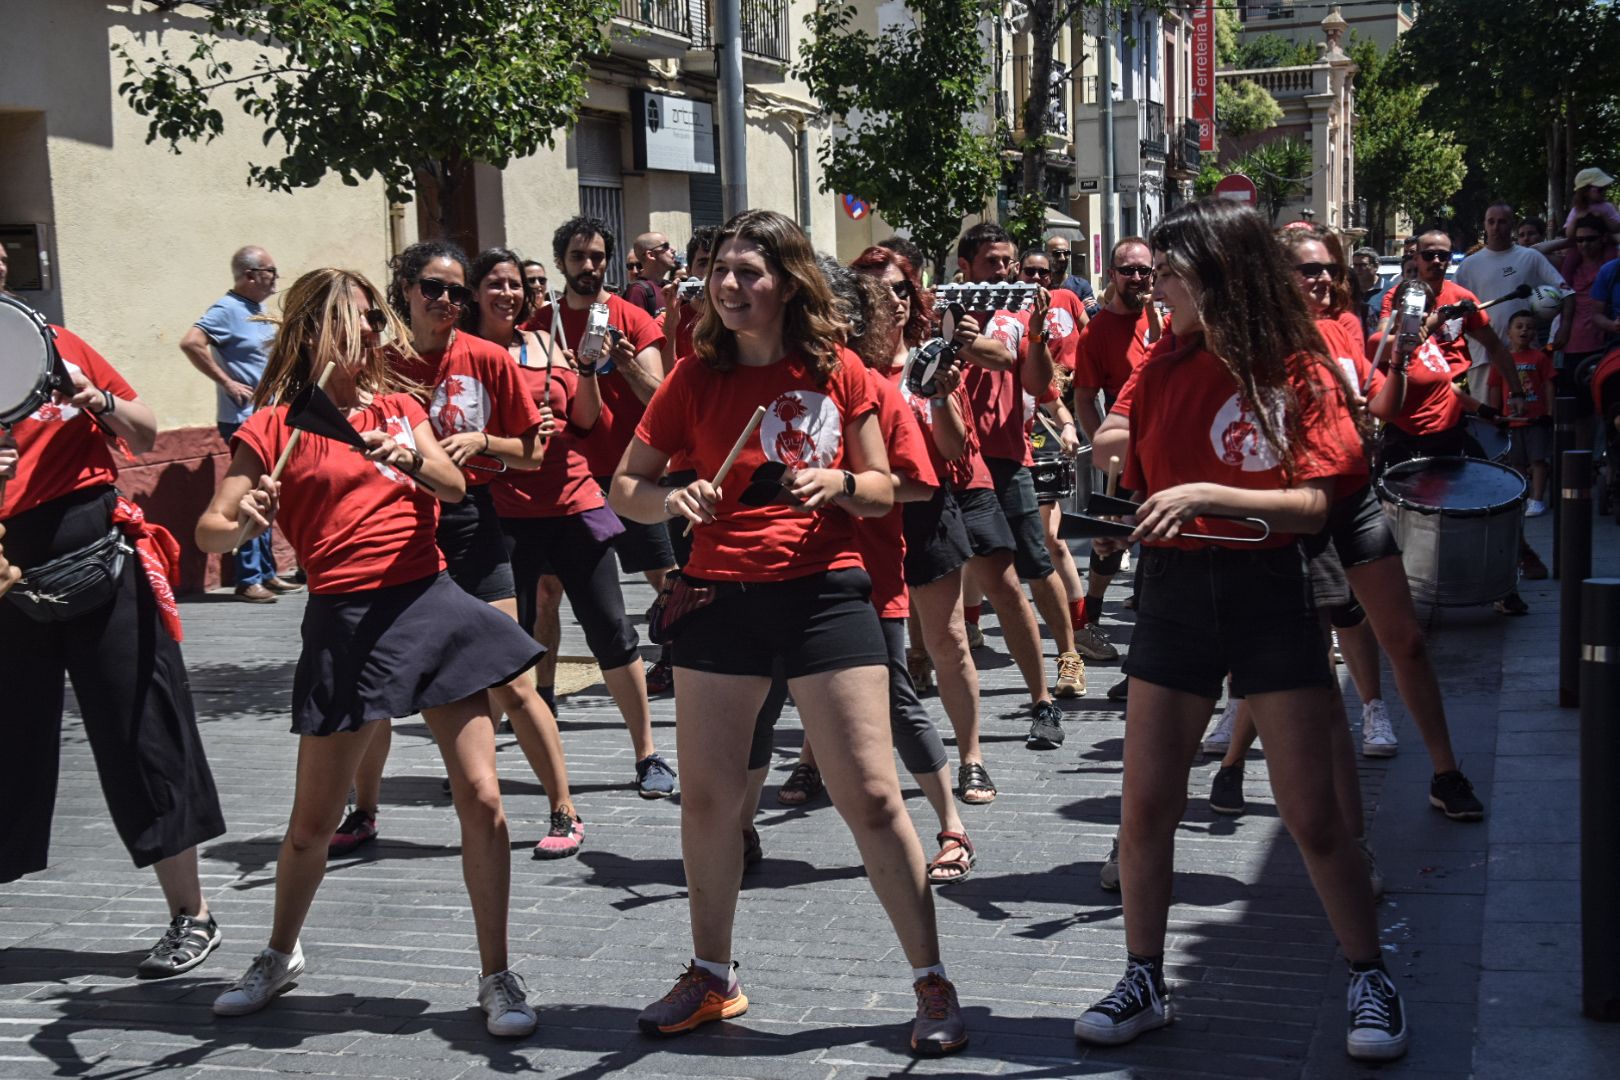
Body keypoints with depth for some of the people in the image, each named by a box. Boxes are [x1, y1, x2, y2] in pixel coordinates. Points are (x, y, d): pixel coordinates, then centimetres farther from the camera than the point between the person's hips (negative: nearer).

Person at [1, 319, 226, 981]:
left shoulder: (56, 347, 4)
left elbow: (146, 437, 11)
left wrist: (98, 400, -7)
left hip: (99, 551, 0)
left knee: (141, 739, 3)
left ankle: (192, 918, 13)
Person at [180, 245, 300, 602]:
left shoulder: (258, 310, 15)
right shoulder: (227, 309, -11)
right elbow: (191, 343, -25)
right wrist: (227, 382, -21)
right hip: (243, 420, -9)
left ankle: (267, 573, 20)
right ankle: (249, 580, -3)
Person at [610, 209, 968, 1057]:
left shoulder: (838, 370, 1)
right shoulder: (697, 377, 3)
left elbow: (882, 490, 6)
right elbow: (625, 489, 6)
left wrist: (838, 485, -15)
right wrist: (672, 499, -15)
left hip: (823, 594, -2)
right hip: (720, 597, 2)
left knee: (872, 795, -5)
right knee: (707, 797, 10)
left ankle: (932, 984, 8)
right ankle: (711, 977, 29)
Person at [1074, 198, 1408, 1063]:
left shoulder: (1300, 374, -6)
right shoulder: (1163, 370, 5)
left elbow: (1311, 504, -16)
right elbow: (1129, 484, 9)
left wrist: (1207, 494, -28)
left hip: (1268, 597, -4)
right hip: (1173, 593, 4)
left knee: (1311, 815, -1)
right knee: (1146, 805, 5)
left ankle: (1372, 983, 17)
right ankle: (1144, 983, 20)